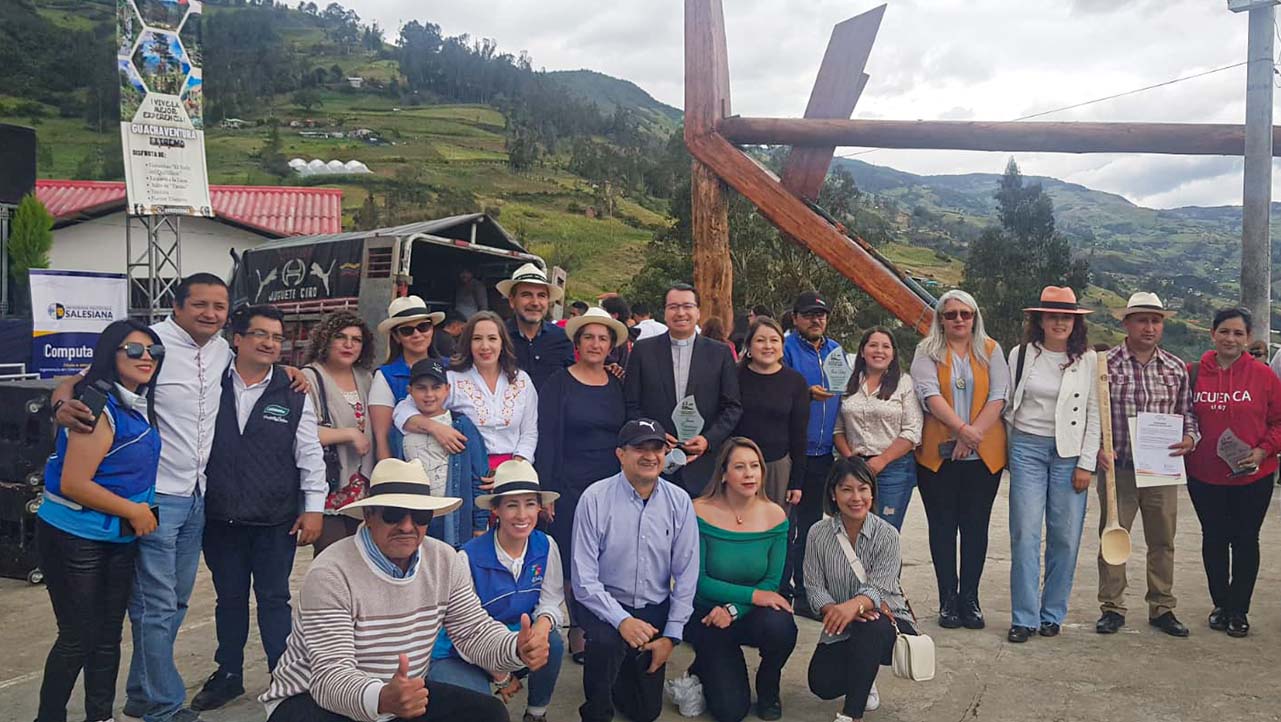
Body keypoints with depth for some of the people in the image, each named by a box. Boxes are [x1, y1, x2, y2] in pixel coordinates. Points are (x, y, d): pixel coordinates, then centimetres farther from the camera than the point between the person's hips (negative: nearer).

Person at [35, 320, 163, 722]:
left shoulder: (142, 404, 5)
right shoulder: (100, 409, -21)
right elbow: (73, 484, -24)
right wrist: (133, 511, -15)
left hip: (120, 538, 8)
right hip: (74, 539, -8)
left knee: (109, 634, 15)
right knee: (78, 637, 1)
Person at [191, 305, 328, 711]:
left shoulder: (292, 393, -1)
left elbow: (310, 453, 0)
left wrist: (313, 507, -4)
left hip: (276, 520, -1)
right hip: (220, 517, 2)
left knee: (274, 599, 6)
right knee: (229, 598, 15)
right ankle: (228, 675, 30)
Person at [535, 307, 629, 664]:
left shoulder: (617, 385, 10)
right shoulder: (559, 384, -2)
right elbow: (547, 438, -5)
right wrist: (546, 491, -11)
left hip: (611, 485, 3)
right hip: (570, 485, -3)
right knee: (574, 562, 1)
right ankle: (578, 631, 12)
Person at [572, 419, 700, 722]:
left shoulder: (679, 501, -6)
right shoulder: (595, 499, -15)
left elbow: (686, 575, -2)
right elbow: (584, 579, -15)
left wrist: (671, 635, -5)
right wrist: (622, 620, -25)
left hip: (655, 609, 3)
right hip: (604, 604, -3)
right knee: (607, 641, -37)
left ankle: (618, 669, 41)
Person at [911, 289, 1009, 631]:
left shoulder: (990, 350, 9)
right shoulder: (927, 352, 4)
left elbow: (998, 397, -2)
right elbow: (930, 394, -11)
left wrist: (974, 433, -14)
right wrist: (961, 428, -23)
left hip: (983, 454, 1)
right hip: (938, 454, -1)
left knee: (976, 526, 5)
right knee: (943, 526, 3)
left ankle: (970, 599, 13)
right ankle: (947, 599, 11)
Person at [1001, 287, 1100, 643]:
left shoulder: (1088, 360, 4)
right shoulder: (1021, 354, 4)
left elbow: (1094, 414, 4)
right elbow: (1008, 405, 10)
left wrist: (1086, 463, -1)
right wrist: (1010, 450, 7)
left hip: (1070, 453, 0)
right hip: (1028, 449, 0)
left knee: (1065, 537, 2)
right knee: (1024, 535, -3)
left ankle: (1052, 614, 16)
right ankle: (1024, 618, 4)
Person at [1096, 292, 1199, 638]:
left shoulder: (1176, 368, 7)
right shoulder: (1105, 364, -4)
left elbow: (1187, 412, 13)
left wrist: (1190, 437, -8)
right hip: (1117, 467, -3)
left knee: (1162, 541, 12)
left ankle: (1162, 608, 25)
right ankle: (1112, 607, 17)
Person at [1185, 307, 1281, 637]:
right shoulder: (1194, 374, -2)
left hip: (1253, 477, -1)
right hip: (1204, 476, 1)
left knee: (1245, 540, 7)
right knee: (1214, 539, 12)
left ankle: (1239, 610, 20)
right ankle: (1220, 605, 27)